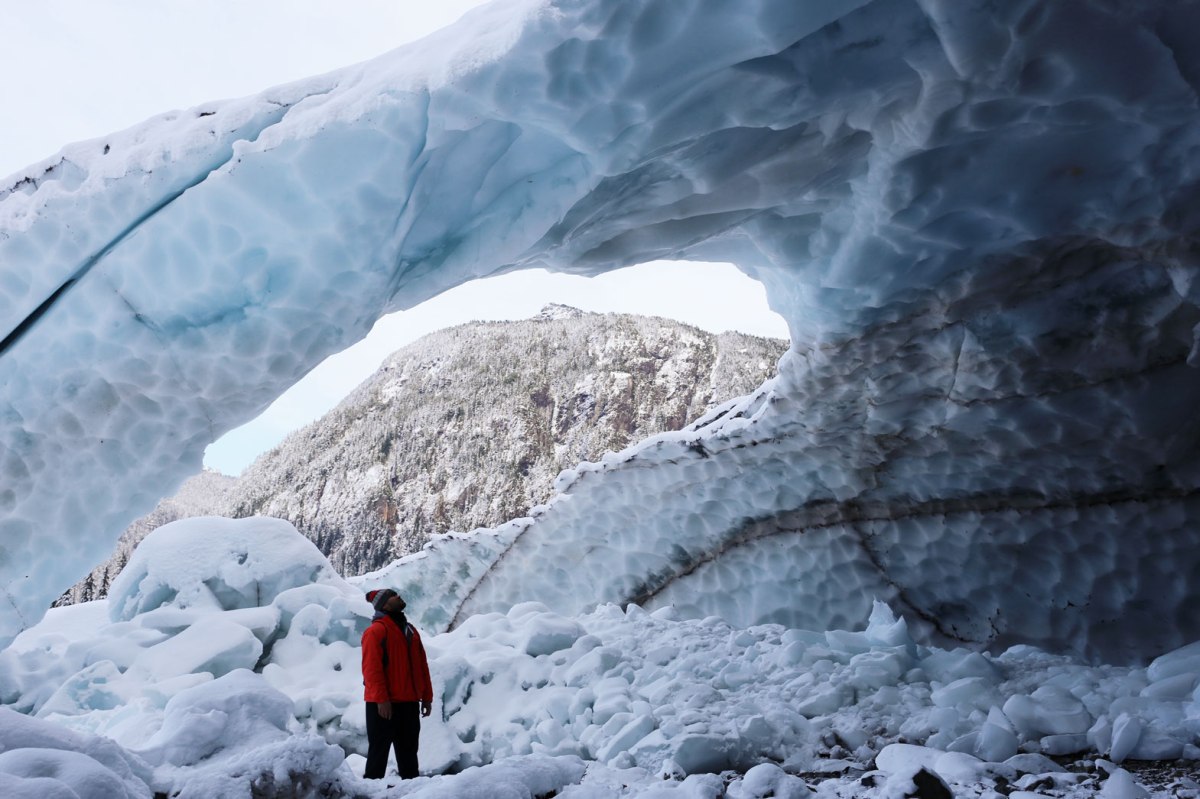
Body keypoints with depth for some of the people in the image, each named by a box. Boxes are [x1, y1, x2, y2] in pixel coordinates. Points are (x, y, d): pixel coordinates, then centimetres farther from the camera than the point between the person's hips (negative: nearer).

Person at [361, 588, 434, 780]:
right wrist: (381, 699, -21)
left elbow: (422, 665, 17)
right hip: (384, 703, -8)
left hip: (409, 702, 8)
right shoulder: (376, 630, -9)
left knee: (408, 751, 12)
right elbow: (371, 668, -17)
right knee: (379, 750, -2)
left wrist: (426, 696, 13)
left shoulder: (410, 630, 16)